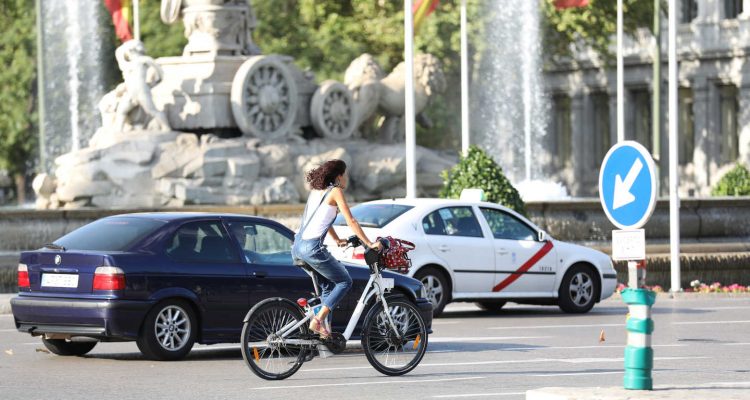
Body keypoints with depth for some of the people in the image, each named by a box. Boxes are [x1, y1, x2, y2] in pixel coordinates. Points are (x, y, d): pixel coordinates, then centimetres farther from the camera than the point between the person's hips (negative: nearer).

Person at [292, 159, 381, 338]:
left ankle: (324, 329, 13)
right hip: (312, 248, -8)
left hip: (297, 247, 8)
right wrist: (369, 244, -2)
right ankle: (318, 320, -6)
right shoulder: (335, 191, -3)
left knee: (328, 286, 20)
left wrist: (337, 240, 39)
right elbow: (351, 221, -6)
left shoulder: (316, 190, 20)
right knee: (345, 281, 4)